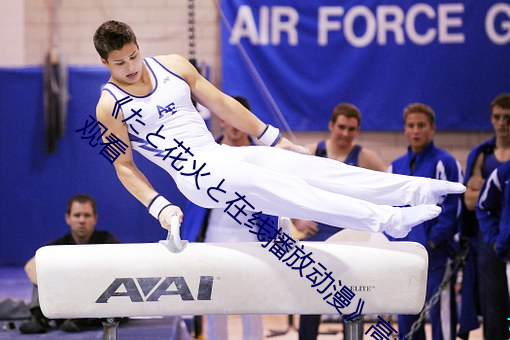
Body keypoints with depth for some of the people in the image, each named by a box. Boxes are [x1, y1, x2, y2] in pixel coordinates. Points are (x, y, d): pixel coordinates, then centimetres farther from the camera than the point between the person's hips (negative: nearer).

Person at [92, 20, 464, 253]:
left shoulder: (172, 66, 8)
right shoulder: (110, 106, -5)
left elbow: (221, 103, 13)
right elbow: (124, 165, -2)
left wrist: (273, 137, 15)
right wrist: (159, 207, -14)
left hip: (223, 152, 6)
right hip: (195, 174, -6)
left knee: (308, 166, -9)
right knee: (273, 187, -26)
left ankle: (418, 190, -15)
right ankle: (387, 219, -39)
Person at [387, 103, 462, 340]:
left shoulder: (445, 163, -4)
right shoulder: (396, 167, 15)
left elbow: (451, 207, -9)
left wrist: (433, 241, -14)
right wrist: (394, 242, 4)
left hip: (435, 256, -6)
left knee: (440, 314, -6)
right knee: (406, 319, 9)